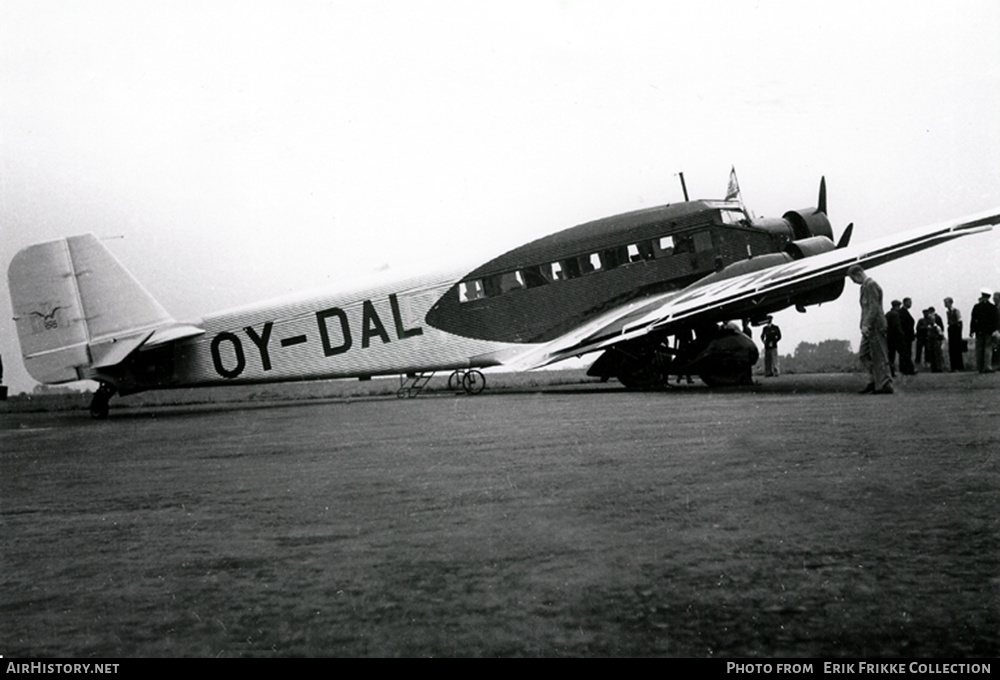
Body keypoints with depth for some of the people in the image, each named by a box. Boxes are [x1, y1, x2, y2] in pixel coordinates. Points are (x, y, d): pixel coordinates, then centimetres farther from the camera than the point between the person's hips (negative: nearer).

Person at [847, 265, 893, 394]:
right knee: (864, 354, 11)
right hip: (869, 329, 10)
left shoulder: (870, 285, -13)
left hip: (875, 326, -10)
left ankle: (885, 385, -2)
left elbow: (874, 307, -20)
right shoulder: (865, 286, 17)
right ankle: (874, 381, 14)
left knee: (879, 357, -6)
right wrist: (864, 324, 17)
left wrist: (866, 325, -24)